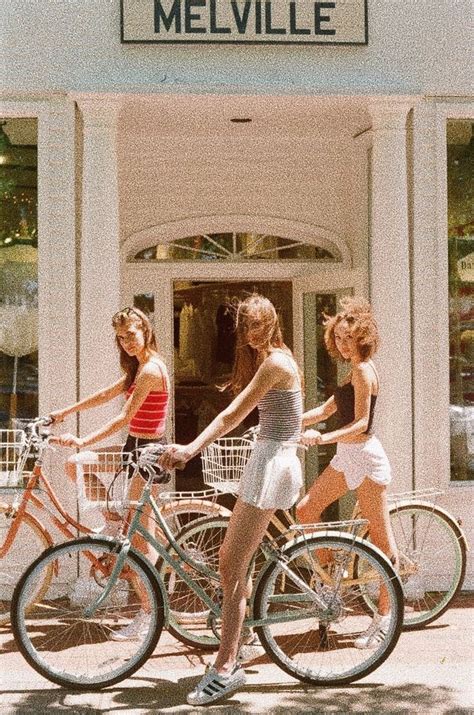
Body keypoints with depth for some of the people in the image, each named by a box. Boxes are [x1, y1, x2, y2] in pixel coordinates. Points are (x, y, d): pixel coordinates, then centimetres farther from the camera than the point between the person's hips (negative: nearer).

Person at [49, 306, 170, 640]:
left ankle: (147, 614, 5)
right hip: (136, 448, 9)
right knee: (75, 465, 7)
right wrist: (65, 412, 20)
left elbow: (124, 418, -24)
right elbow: (105, 395, 19)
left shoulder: (150, 370, -18)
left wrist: (82, 441, -28)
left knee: (138, 538, -4)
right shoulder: (140, 368, 13)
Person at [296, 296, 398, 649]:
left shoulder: (363, 371, -14)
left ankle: (384, 618, 3)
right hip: (347, 457, 10)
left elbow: (360, 424, -21)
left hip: (365, 459, -10)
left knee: (382, 539, -2)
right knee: (305, 509, 5)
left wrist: (322, 438, -31)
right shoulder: (356, 371, 17)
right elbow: (326, 410, 18)